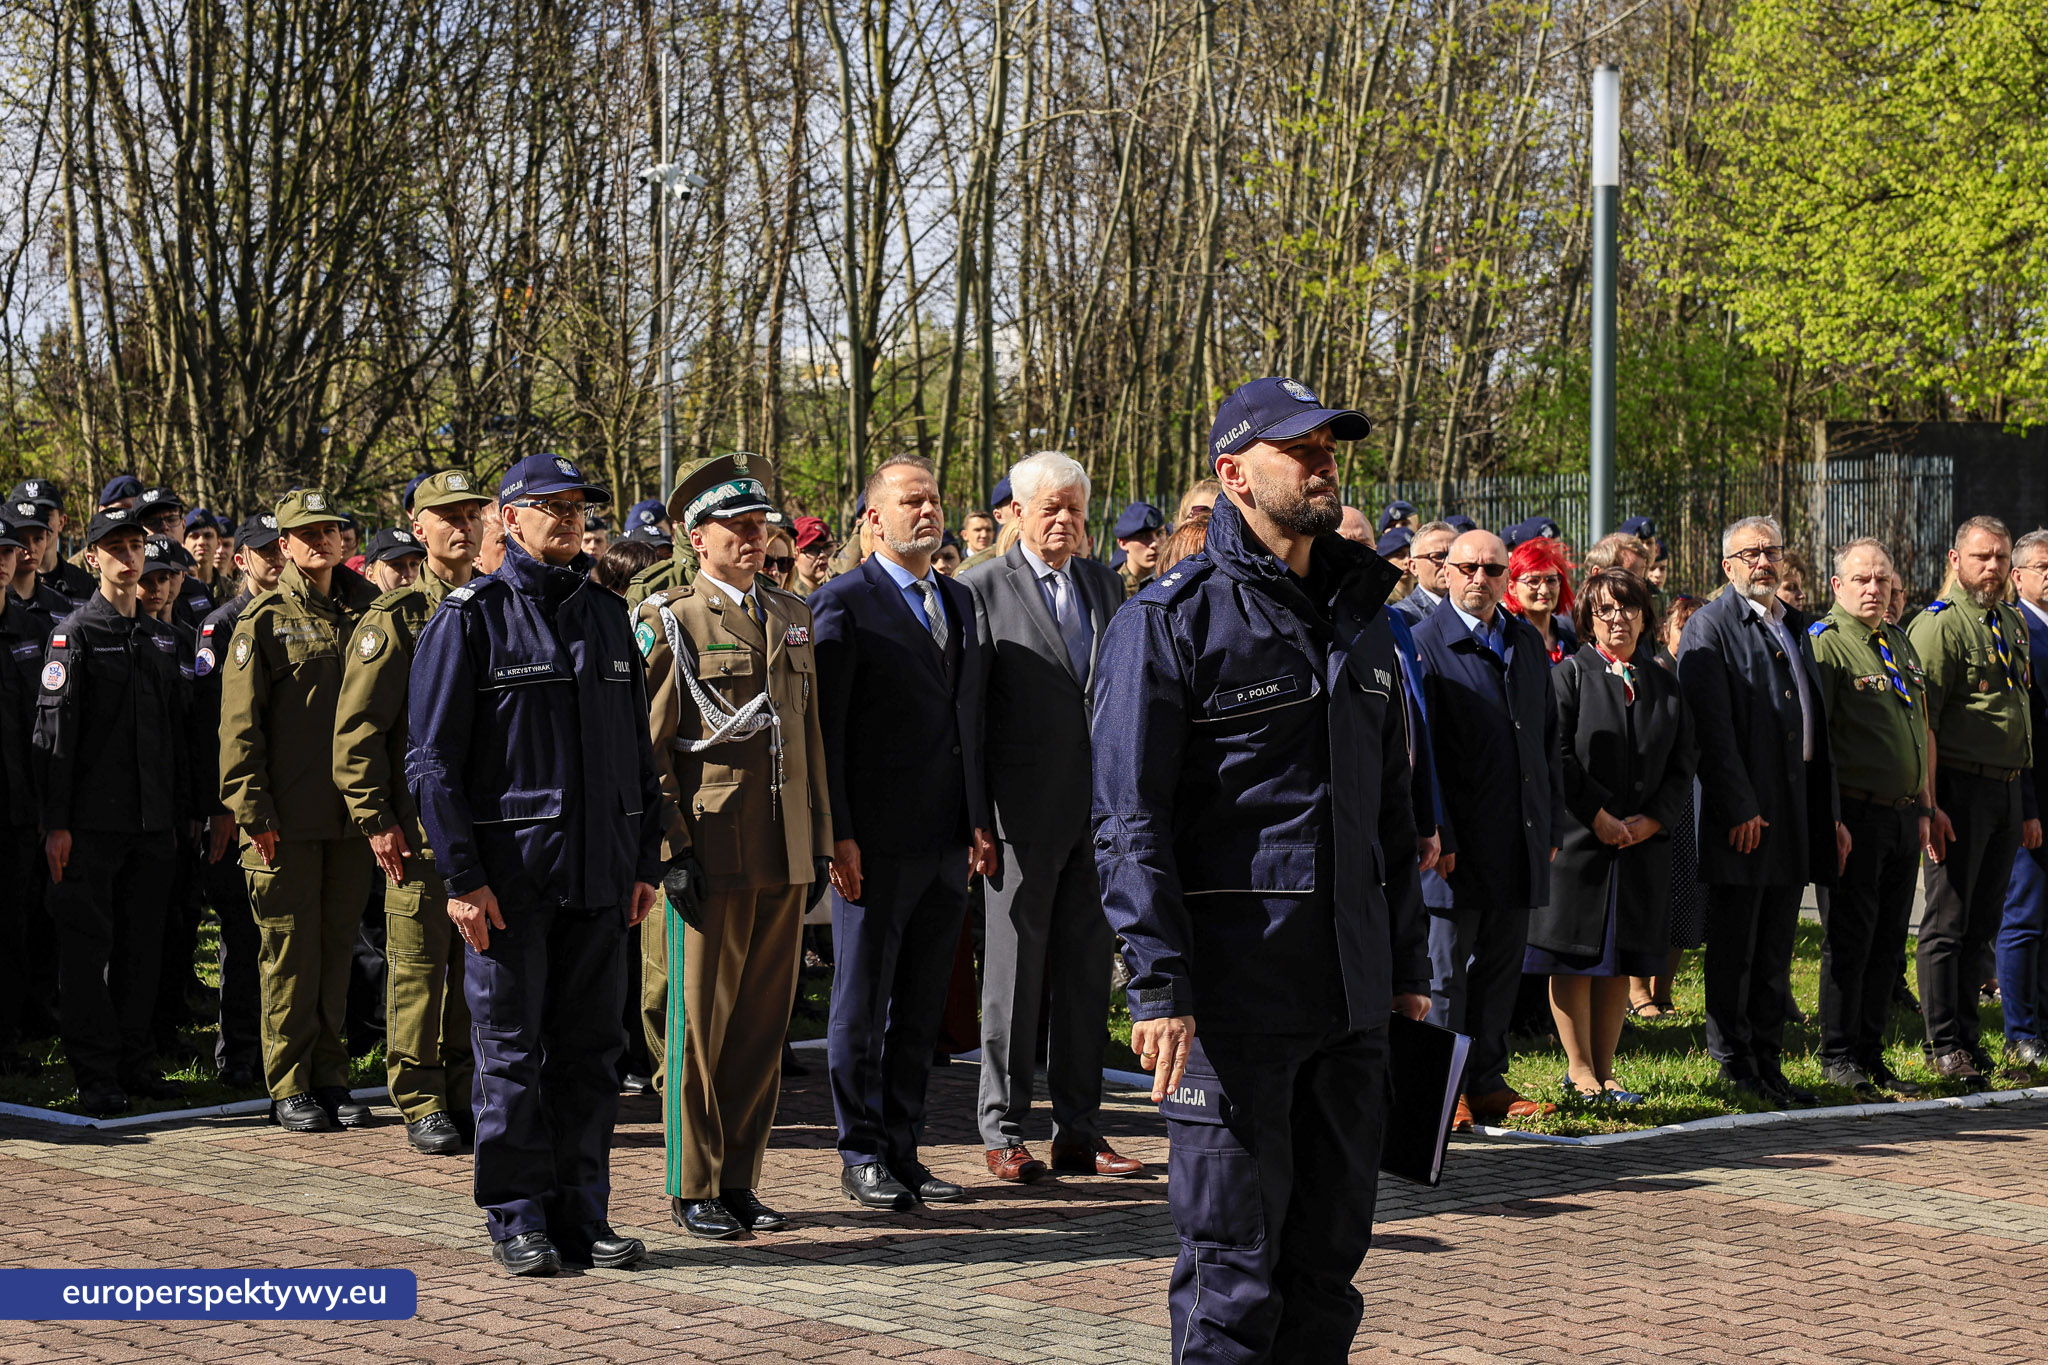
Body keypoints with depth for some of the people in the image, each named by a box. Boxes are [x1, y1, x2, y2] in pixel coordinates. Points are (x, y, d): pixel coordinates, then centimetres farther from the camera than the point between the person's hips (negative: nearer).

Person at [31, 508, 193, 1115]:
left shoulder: (162, 637, 15)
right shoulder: (75, 634, -3)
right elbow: (54, 731, -8)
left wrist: (180, 812, 14)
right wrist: (55, 822, -14)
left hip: (153, 821, 5)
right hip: (92, 821, -5)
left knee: (142, 945, 9)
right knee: (87, 944, -2)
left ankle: (135, 1061, 17)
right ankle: (97, 1076, 2)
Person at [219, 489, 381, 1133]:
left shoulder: (364, 614, 12)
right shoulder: (263, 621, 0)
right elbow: (239, 724, -4)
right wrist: (253, 810, -11)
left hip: (351, 813, 4)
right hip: (288, 816, -4)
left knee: (338, 944, 8)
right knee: (291, 950, 0)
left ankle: (331, 1076, 16)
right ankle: (289, 1086, 7)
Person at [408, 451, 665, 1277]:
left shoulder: (607, 616, 13)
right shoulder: (470, 618, -3)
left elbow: (639, 751, 17)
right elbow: (432, 760, -6)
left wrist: (646, 861, 11)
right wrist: (461, 876, -12)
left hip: (600, 874, 5)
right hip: (510, 874, -5)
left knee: (589, 1050, 8)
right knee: (510, 1052, 1)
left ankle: (581, 1216, 15)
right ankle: (518, 1221, 10)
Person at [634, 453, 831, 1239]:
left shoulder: (792, 618, 14)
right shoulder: (668, 622, -3)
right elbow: (645, 749, -6)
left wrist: (819, 844, 13)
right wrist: (671, 850, -12)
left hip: (786, 856, 5)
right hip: (712, 854, -5)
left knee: (764, 1023, 9)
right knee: (699, 1024, 1)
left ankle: (740, 1181, 19)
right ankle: (694, 1189, 11)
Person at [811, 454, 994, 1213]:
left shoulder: (960, 602, 15)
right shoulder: (843, 604, -6)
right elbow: (823, 728, -9)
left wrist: (979, 821, 10)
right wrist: (838, 835, -14)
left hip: (948, 840, 6)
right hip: (877, 844, -6)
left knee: (922, 1008, 11)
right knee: (863, 1007, 3)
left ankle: (902, 1153, 20)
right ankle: (862, 1157, 13)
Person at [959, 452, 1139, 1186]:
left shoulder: (1104, 584, 13)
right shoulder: (984, 589, -4)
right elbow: (967, 706, -5)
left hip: (1100, 809, 5)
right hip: (1025, 811, -5)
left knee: (1087, 970, 8)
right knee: (1014, 972, 2)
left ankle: (1079, 1130, 15)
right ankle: (1003, 1131, 11)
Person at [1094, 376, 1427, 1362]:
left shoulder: (1360, 614, 15)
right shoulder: (1172, 619, -7)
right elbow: (1129, 823, -11)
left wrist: (1406, 966, 16)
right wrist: (1160, 986, -18)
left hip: (1352, 990, 7)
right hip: (1233, 988, -7)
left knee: (1331, 1246, 12)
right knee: (1232, 1260, -1)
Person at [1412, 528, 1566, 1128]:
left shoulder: (1528, 643, 14)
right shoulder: (1425, 643, -5)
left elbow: (1549, 738, 19)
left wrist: (1552, 825, 14)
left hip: (1519, 840, 6)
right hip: (1456, 842, -6)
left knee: (1502, 964, 11)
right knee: (1447, 968, 1)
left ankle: (1487, 1079, 20)